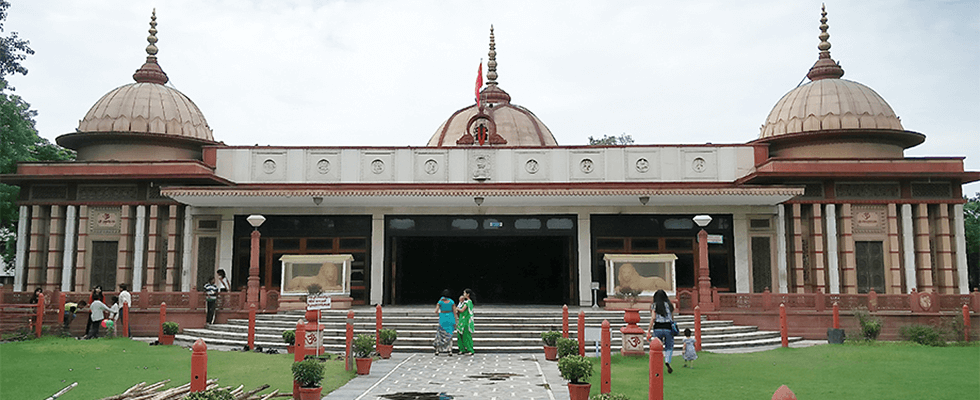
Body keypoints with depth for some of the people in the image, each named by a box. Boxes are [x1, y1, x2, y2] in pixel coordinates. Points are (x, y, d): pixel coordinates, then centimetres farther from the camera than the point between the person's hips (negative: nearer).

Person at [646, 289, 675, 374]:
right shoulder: (669, 305, 9)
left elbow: (653, 318, -9)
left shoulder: (654, 305, 2)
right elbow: (672, 318, 15)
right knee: (669, 348, 9)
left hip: (658, 328, -1)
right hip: (668, 328, 1)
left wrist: (648, 331, -9)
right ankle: (668, 361, -19)